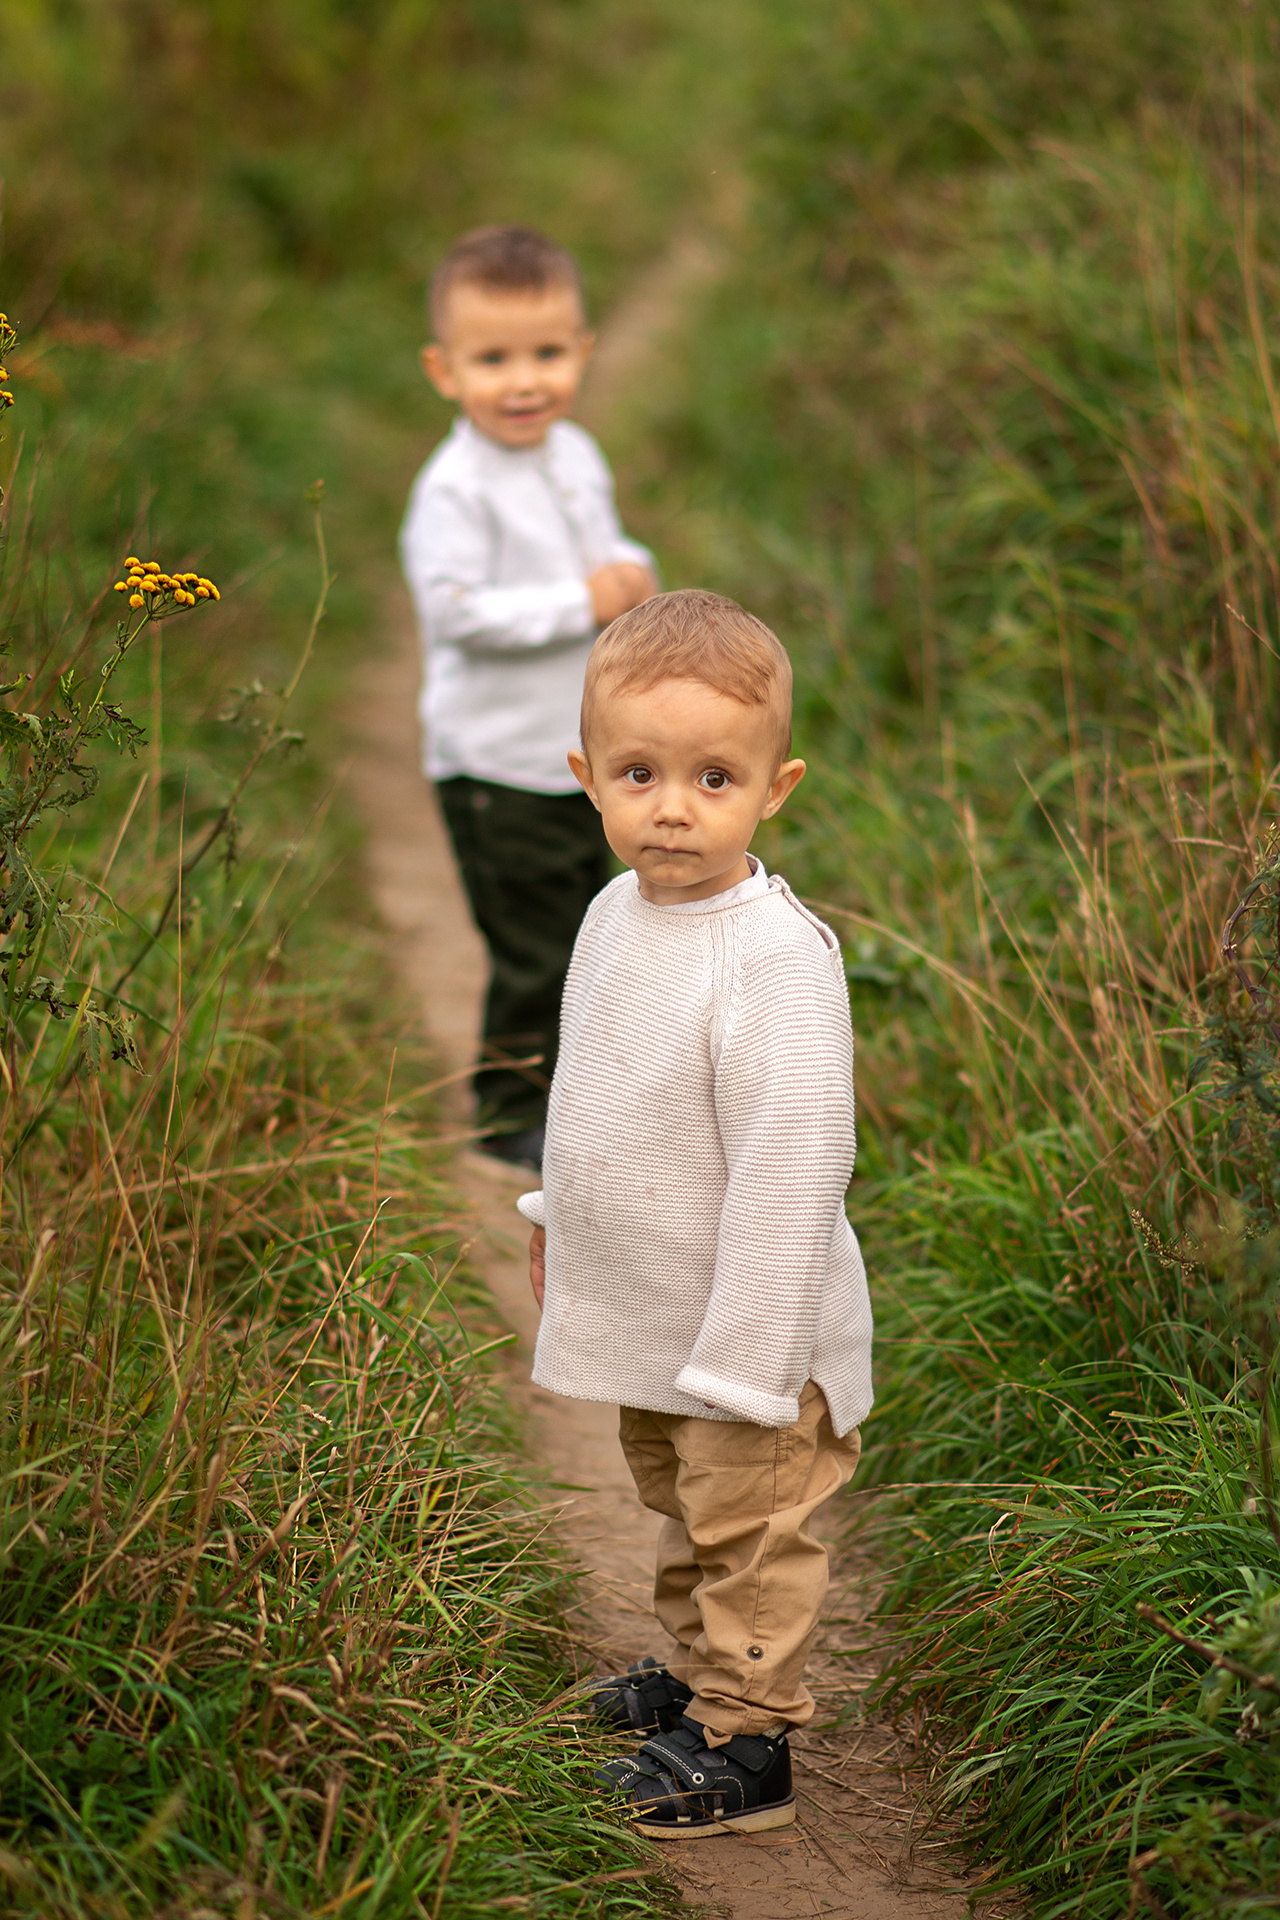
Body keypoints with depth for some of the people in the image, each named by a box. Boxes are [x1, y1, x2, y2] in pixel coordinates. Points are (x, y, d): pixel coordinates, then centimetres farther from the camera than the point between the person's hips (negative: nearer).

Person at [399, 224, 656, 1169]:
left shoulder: (577, 456, 5)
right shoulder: (455, 489, -20)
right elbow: (457, 610, -26)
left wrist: (631, 571, -2)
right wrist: (579, 603, -24)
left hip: (587, 754, 8)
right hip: (498, 765, -8)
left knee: (585, 933, 20)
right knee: (534, 951, -1)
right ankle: (514, 1113, 16)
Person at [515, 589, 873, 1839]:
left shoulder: (774, 960, -28)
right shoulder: (616, 915, -2)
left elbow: (791, 1166, -28)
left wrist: (741, 1355, -26)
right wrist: (555, 1214, 26)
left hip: (748, 1326, -8)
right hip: (649, 1318, 9)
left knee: (746, 1532, 5)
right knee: (676, 1504, 25)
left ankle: (744, 1744, 18)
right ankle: (698, 1672, 44)